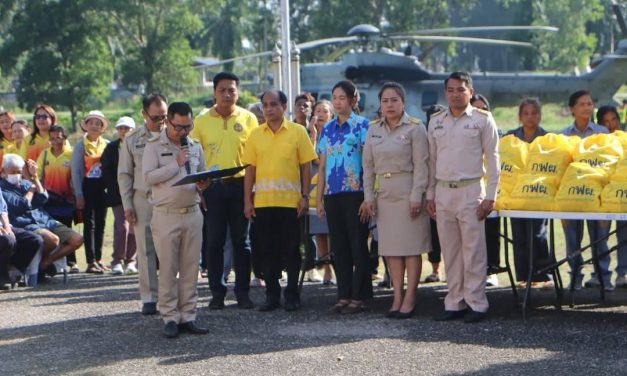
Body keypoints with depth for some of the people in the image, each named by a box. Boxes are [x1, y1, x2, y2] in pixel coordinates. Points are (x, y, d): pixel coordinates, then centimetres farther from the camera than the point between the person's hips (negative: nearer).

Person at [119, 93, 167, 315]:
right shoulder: (132, 140, 7)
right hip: (143, 199, 0)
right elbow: (124, 174, 9)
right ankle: (149, 298, 6)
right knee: (146, 251, 1)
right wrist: (127, 205, 2)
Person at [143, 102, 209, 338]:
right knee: (168, 268, -2)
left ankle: (187, 316, 9)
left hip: (192, 213, 4)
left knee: (191, 267, 4)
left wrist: (202, 185, 0)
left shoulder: (195, 147, 14)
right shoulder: (154, 147, -1)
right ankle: (170, 318, 3)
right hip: (166, 214, -4)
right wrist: (176, 163, -12)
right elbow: (148, 177, -12)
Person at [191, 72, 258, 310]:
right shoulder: (202, 121, 5)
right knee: (214, 241, 2)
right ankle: (217, 292, 9)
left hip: (240, 185, 0)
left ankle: (242, 292, 11)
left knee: (241, 241, 4)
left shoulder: (248, 119, 4)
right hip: (211, 187, 0)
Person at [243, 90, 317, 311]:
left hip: (290, 201, -2)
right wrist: (247, 201, 3)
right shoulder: (256, 135, 8)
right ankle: (272, 294, 14)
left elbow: (306, 166, 2)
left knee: (291, 249, 2)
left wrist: (305, 196, -4)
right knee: (267, 250, 5)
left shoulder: (297, 132, 1)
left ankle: (292, 294, 11)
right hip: (262, 201, 2)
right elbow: (250, 169, 9)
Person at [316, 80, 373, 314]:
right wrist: (319, 198, 12)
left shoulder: (362, 126, -2)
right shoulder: (327, 129, 14)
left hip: (355, 193, -5)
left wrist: (368, 197, -12)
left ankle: (359, 297, 2)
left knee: (358, 246, -1)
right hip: (332, 195, 5)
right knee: (339, 246, 7)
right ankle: (344, 295, 13)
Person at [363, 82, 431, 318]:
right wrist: (369, 195, 5)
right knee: (391, 248, 5)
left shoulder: (415, 128, -5)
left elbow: (421, 164, -8)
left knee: (412, 247, -3)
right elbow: (368, 165, 11)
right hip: (385, 193, 5)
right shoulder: (373, 129, 9)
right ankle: (397, 297, 11)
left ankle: (409, 299, 0)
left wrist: (417, 196, -14)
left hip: (408, 192, -5)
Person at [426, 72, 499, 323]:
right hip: (443, 192, 4)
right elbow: (432, 159, 15)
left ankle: (476, 303, 0)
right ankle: (454, 303, 12)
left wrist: (490, 196, -8)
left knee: (473, 250, -4)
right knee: (450, 251, 7)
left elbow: (493, 158, -2)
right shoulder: (436, 122, 11)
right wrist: (430, 195, 10)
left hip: (470, 191, -4)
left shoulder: (482, 120, -1)